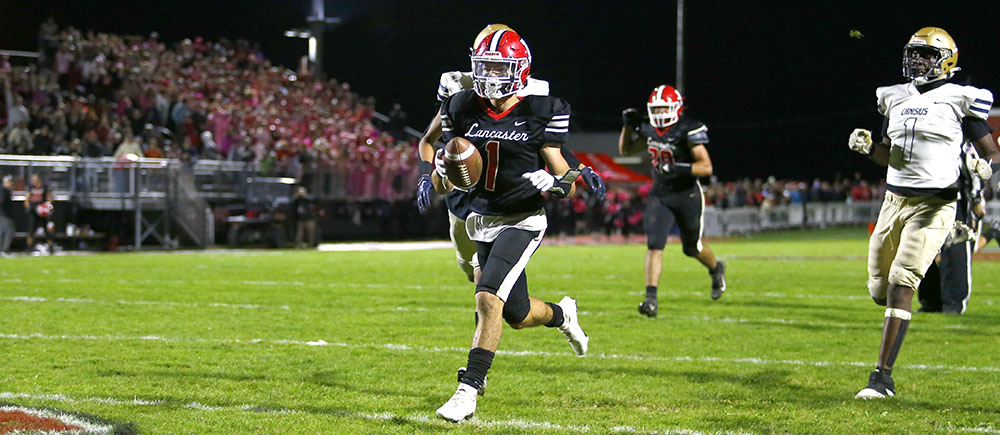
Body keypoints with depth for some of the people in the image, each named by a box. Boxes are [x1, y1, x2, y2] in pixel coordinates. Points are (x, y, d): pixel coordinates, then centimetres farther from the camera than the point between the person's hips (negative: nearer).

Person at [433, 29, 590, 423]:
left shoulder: (541, 113, -10)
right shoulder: (463, 110, 1)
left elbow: (563, 177, -5)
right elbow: (444, 183, 8)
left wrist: (554, 183, -28)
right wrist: (443, 168, -15)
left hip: (522, 220, -5)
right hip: (482, 220, 5)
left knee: (489, 298, -21)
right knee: (517, 315, 12)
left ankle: (469, 390, -15)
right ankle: (562, 314, 46)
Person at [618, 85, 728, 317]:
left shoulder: (689, 131, -18)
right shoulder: (650, 131, 2)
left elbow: (707, 167, -21)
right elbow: (625, 150, 18)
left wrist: (679, 169, -34)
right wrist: (628, 126, 1)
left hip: (687, 195, -4)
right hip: (659, 195, 4)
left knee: (692, 248, 13)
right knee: (654, 244, -12)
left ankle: (716, 269, 47)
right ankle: (651, 298, -17)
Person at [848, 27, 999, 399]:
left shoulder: (959, 101, -5)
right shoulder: (896, 99, 11)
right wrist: (866, 147, -2)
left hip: (934, 204, -6)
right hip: (895, 200, 6)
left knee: (900, 285, -15)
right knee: (879, 290, 10)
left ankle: (883, 377, -13)